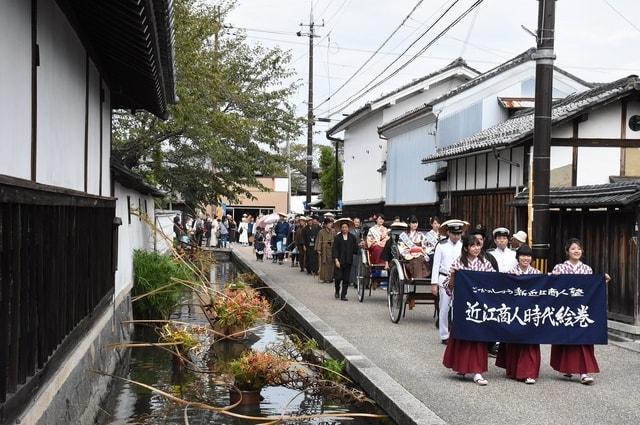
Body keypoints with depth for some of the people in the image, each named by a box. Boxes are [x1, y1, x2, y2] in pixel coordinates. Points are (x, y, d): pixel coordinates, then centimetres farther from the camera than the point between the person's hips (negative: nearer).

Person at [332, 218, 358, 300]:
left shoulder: (352, 237, 5)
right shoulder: (337, 237, -2)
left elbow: (355, 249, 8)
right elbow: (334, 249, -5)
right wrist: (336, 260, -13)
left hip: (348, 261, 2)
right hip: (339, 260, -2)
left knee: (346, 279, 2)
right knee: (338, 277, -6)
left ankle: (343, 295, 10)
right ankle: (337, 290, 22)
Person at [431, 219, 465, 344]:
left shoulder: (463, 246, 2)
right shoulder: (441, 246, -2)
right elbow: (435, 265, 0)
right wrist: (434, 283, -3)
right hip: (445, 279, -1)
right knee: (444, 308, 4)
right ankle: (444, 336, 12)